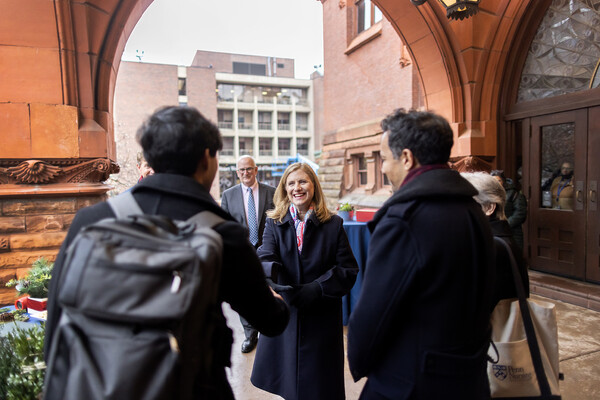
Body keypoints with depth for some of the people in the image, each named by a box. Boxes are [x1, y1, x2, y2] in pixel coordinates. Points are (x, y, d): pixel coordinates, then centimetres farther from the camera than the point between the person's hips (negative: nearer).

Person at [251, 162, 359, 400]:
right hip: (283, 315, 1)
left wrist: (316, 289, -18)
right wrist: (270, 272, -34)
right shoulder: (274, 223, 1)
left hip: (321, 318, -1)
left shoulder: (333, 225, -3)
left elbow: (349, 270, -6)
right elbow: (266, 258, -13)